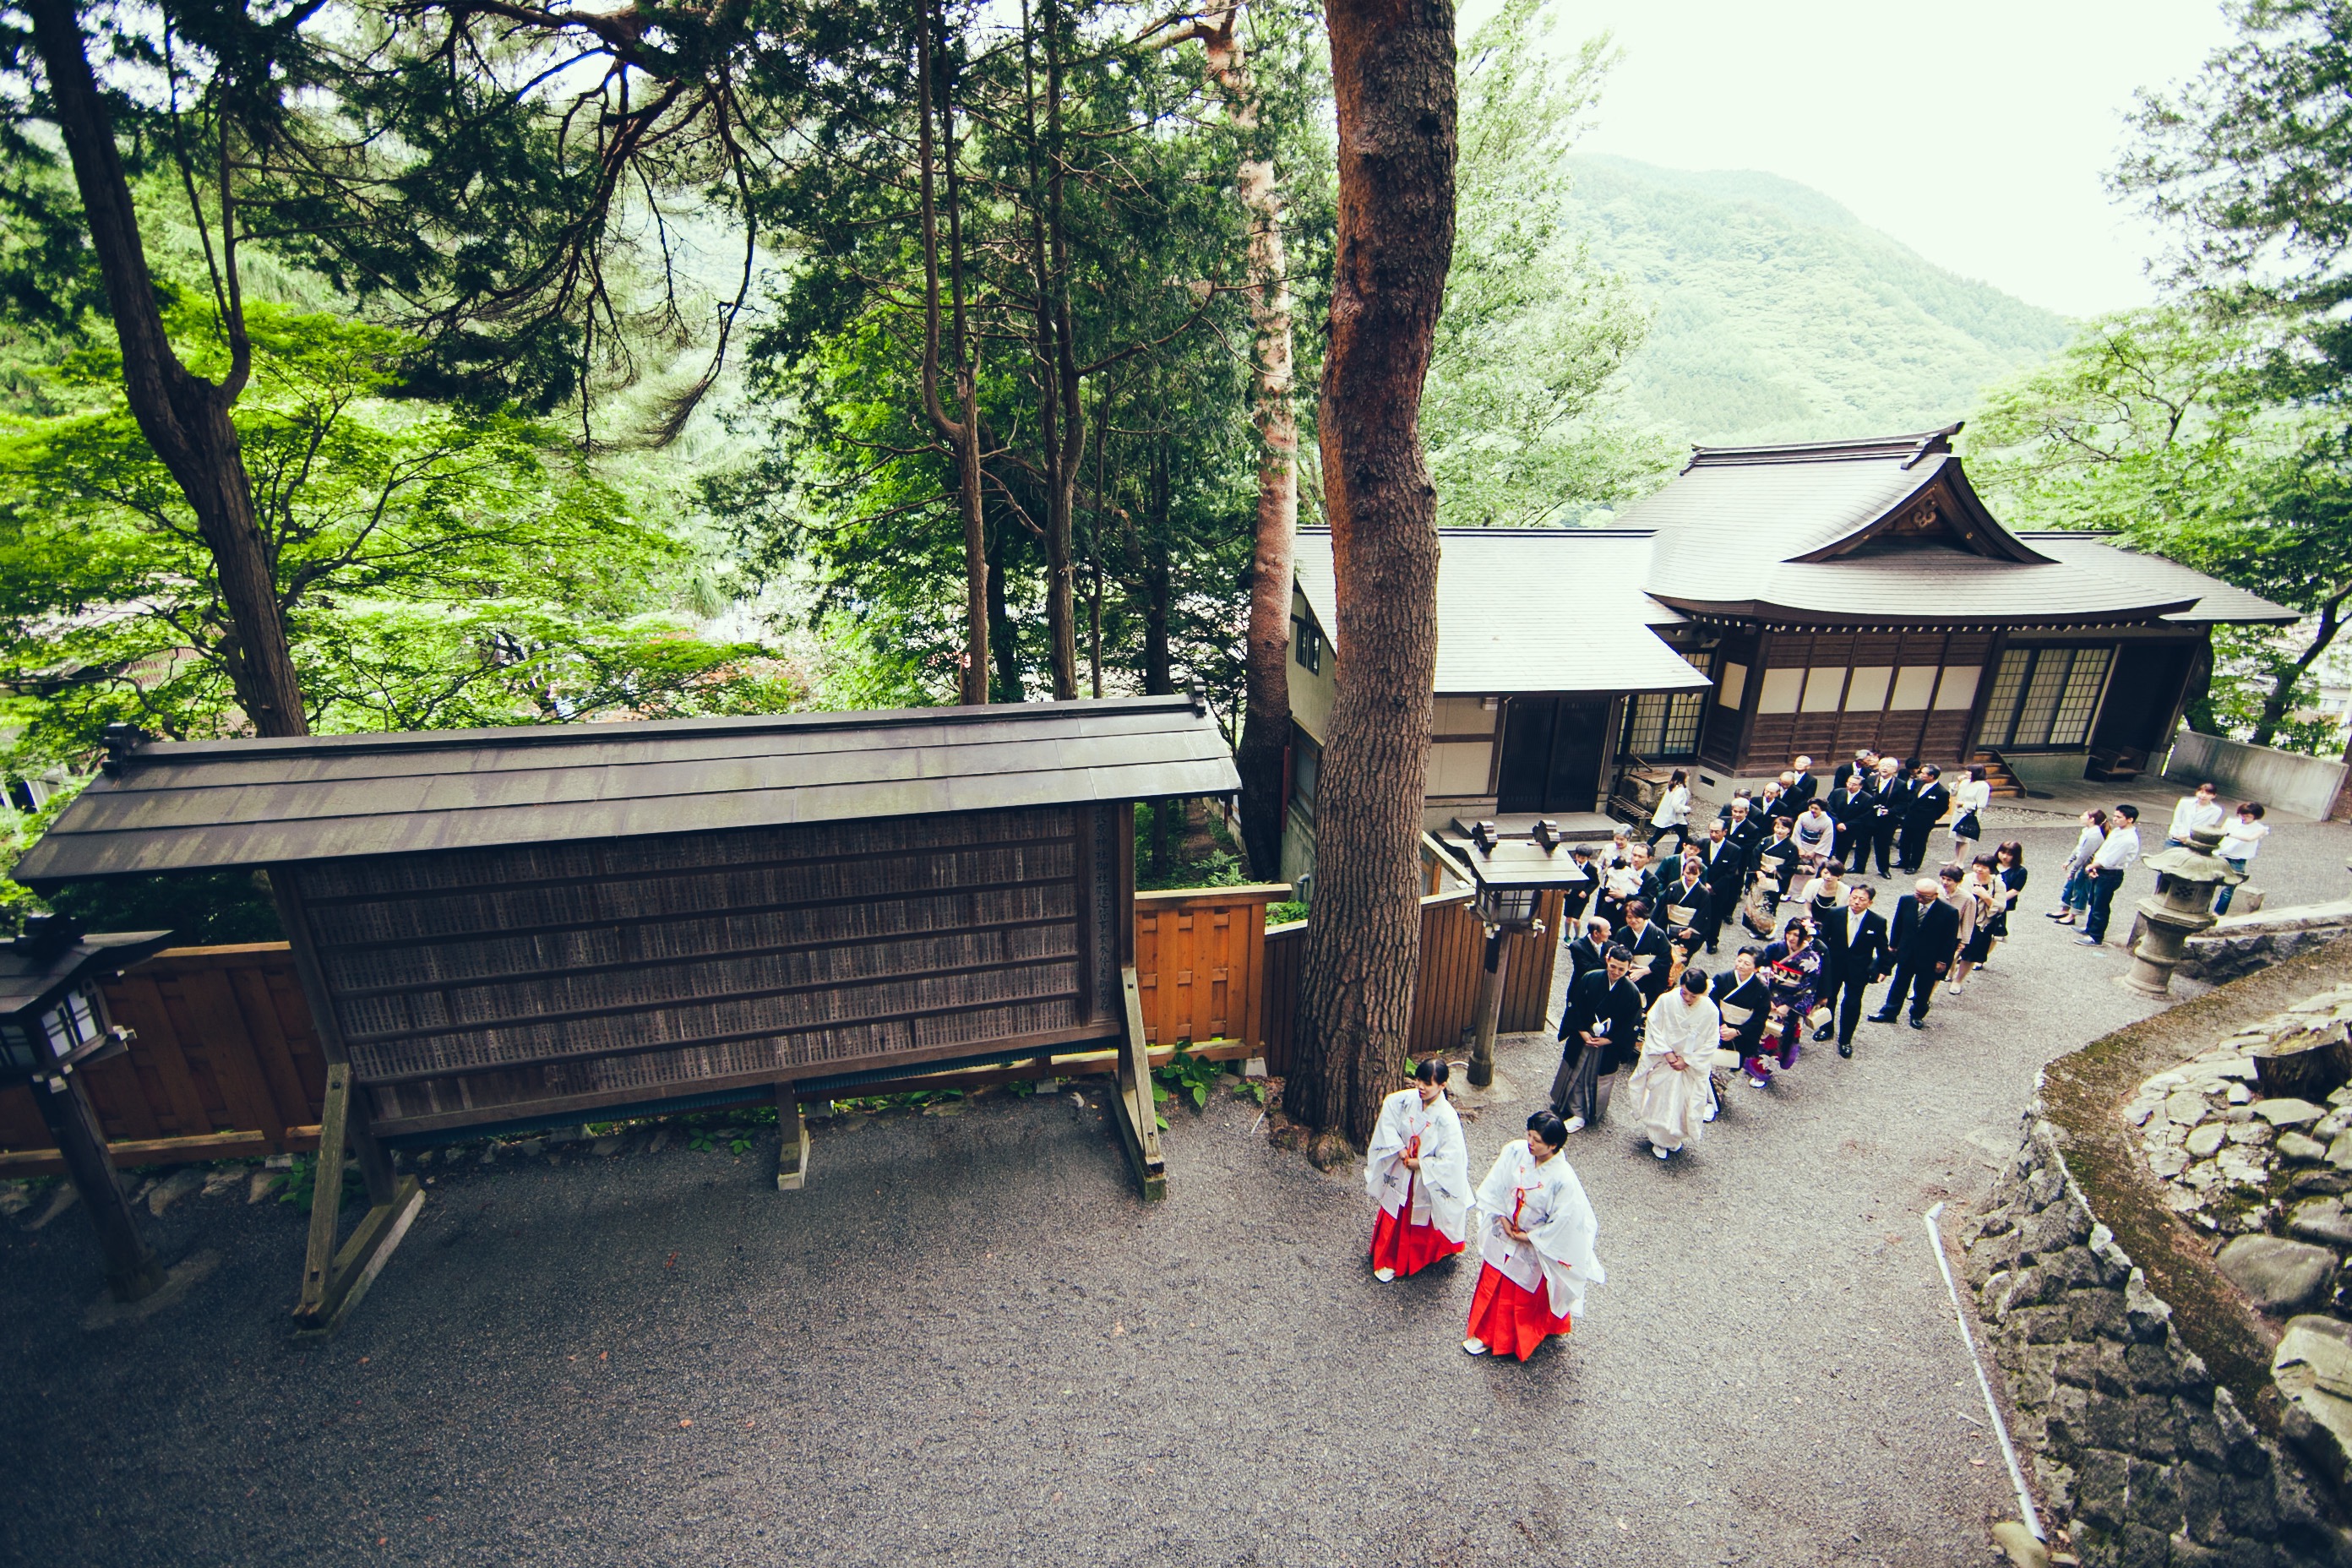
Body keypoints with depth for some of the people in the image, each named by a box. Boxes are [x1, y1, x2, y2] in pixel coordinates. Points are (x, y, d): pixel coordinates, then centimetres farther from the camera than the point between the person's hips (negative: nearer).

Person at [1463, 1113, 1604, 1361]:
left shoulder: (1564, 1180, -31)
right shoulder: (1515, 1151, -19)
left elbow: (1562, 1224, -22)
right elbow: (1493, 1187, -6)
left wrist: (1529, 1237, -15)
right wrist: (1502, 1219, -10)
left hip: (1535, 1248, -4)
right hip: (1503, 1235, 4)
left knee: (1526, 1298, 20)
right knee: (1491, 1286, 22)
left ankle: (1521, 1340, 46)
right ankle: (1484, 1333, 47)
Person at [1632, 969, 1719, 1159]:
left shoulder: (1710, 1011, -18)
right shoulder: (1666, 1000, -19)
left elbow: (1709, 1044, -8)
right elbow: (1653, 1027, -9)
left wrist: (1687, 1061, -12)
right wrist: (1668, 1053, -14)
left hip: (1692, 1068, 0)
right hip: (1663, 1062, 0)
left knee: (1684, 1105, 11)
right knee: (1659, 1101, 11)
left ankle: (1676, 1139, 39)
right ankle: (1658, 1140, 34)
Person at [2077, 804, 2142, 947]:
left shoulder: (2129, 839, -23)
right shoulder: (2117, 831, 4)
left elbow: (2109, 860, -22)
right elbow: (2103, 850, 9)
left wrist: (2091, 866, -8)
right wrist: (2094, 866, -3)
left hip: (2111, 875, -9)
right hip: (2100, 871, 9)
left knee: (2101, 907, 2)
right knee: (2094, 902, 22)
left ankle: (2095, 937, 13)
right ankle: (2090, 928, 38)